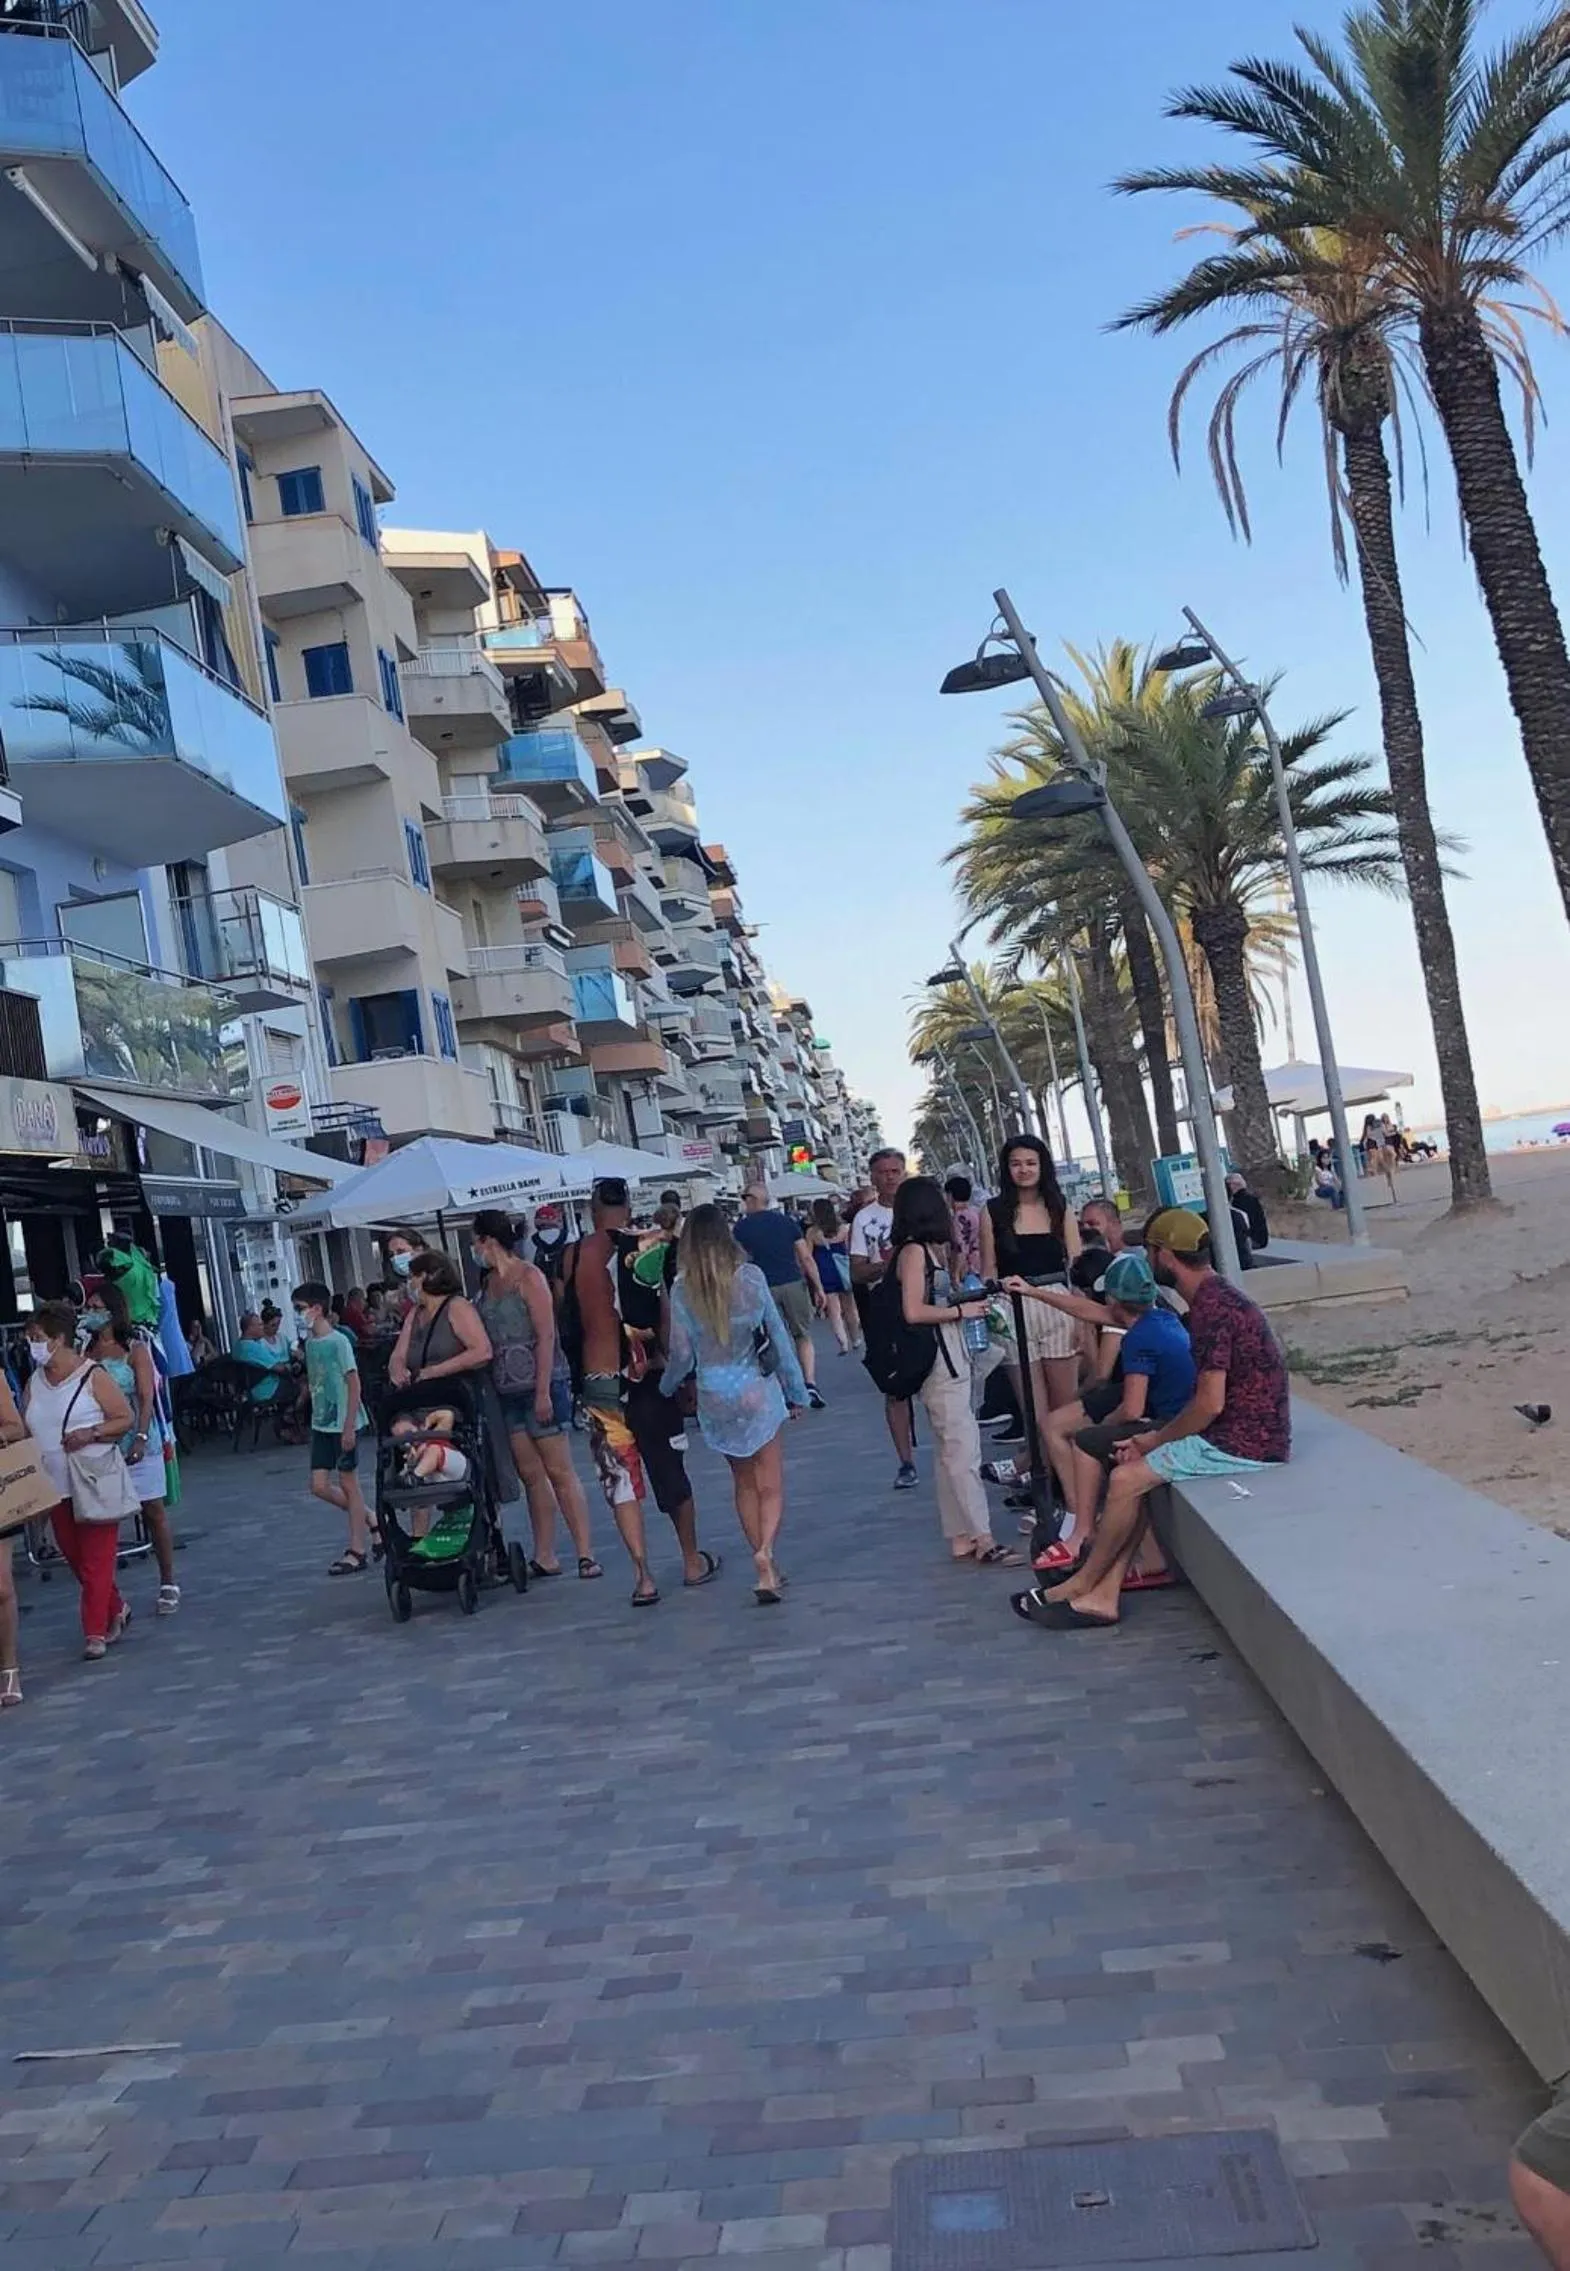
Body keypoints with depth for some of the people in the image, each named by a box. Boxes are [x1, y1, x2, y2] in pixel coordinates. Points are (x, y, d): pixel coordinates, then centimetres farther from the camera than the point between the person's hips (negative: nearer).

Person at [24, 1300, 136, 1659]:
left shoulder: (92, 1375, -10)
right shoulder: (34, 1381, 8)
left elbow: (126, 1418, -8)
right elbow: (24, 1430, 14)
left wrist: (91, 1433, -21)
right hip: (56, 1487, 6)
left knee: (96, 1560, -4)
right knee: (76, 1559, 13)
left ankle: (95, 1632, 1)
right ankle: (115, 1611, 31)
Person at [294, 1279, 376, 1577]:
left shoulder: (338, 1341, -14)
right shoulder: (310, 1342, 8)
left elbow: (354, 1385, -15)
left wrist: (348, 1427, -18)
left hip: (343, 1424, -7)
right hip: (320, 1424, 7)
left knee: (348, 1484, 1)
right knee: (320, 1486, 4)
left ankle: (357, 1550, 9)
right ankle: (369, 1518, 23)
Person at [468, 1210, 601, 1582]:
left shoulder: (529, 1277, -8)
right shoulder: (489, 1283, 13)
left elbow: (546, 1335, -14)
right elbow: (484, 1341, 14)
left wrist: (543, 1391, -18)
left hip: (539, 1387, -7)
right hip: (508, 1391, 7)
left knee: (559, 1472, -5)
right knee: (530, 1475, 7)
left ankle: (585, 1554, -2)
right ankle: (545, 1557, 12)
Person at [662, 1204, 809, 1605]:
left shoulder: (682, 1289, -7)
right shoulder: (751, 1276, -8)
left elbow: (682, 1354, -3)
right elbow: (778, 1335, -3)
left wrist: (666, 1387, 17)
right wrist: (796, 1390, 6)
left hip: (715, 1398, 2)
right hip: (758, 1391, -2)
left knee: (744, 1484, 17)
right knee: (770, 1485, 3)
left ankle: (767, 1569, 18)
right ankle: (766, 1551, -22)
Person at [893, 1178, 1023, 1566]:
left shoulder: (930, 1249, 16)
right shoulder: (914, 1251, -11)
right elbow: (914, 1311, -18)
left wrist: (970, 1299, 7)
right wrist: (962, 1311, -11)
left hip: (951, 1357, 10)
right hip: (936, 1359, -10)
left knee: (949, 1450, 10)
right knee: (962, 1448, -9)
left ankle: (961, 1538, 14)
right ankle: (981, 1537, -7)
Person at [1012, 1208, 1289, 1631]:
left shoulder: (1212, 1308, -20)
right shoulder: (1215, 1297, 13)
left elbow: (1209, 1405, -23)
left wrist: (1154, 1440, -7)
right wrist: (1156, 1438, 8)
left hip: (1242, 1445, -10)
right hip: (1245, 1435, 10)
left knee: (1127, 1479, -9)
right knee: (1134, 1468, 9)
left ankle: (1084, 1586, 9)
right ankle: (1103, 1593, 4)